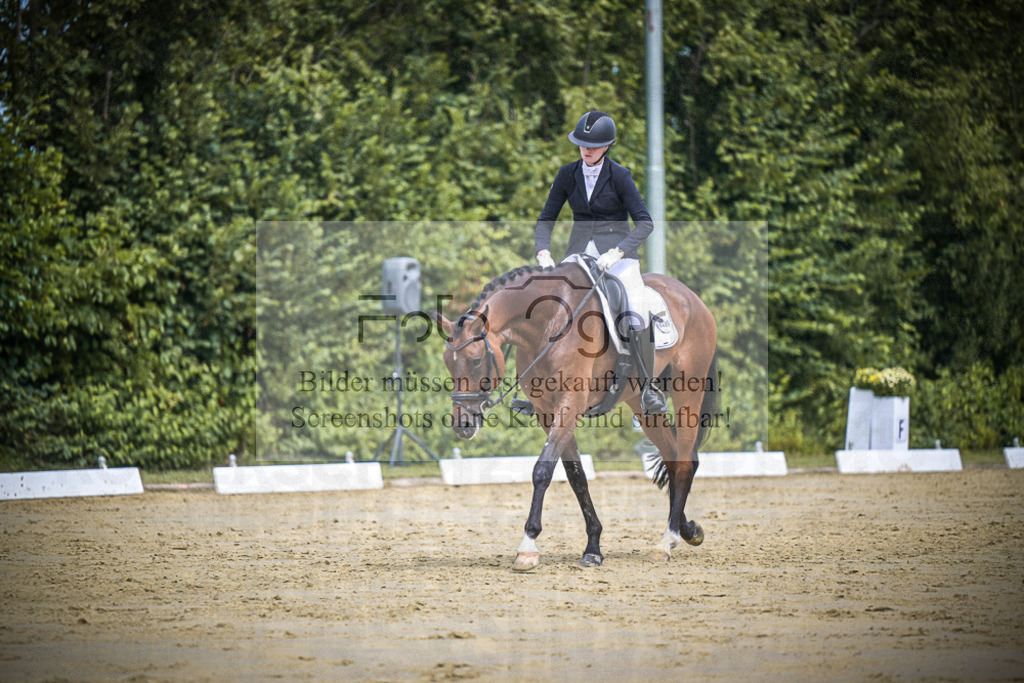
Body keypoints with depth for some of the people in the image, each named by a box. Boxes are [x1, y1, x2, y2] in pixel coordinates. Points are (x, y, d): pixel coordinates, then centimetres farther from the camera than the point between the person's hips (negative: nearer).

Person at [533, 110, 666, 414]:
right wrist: (543, 252, -13)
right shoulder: (567, 174, 3)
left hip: (617, 249, -4)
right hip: (580, 248, 4)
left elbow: (644, 223, -12)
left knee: (636, 313, -24)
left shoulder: (619, 176, -7)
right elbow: (546, 219, 6)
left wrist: (616, 253, -25)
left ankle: (648, 389, -13)